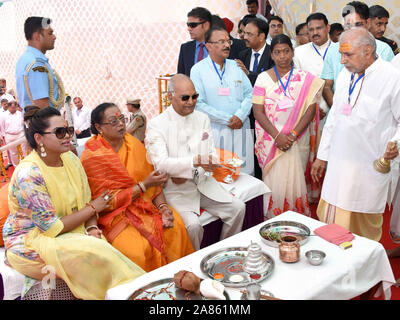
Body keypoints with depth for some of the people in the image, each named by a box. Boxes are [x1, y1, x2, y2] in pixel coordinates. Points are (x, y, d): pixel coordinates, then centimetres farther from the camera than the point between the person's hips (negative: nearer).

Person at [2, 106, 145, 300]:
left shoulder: (70, 159, 0)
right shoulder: (28, 174, -21)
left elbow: (86, 202, 4)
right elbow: (52, 227, -20)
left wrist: (92, 229, -15)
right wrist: (92, 209, -12)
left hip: (70, 232, 6)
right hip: (30, 241, -6)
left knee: (100, 246, -23)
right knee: (94, 253, -27)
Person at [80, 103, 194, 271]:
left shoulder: (134, 144, 6)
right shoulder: (91, 157, -11)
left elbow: (154, 182, 6)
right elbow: (108, 201, -13)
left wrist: (163, 207, -11)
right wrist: (144, 185, -17)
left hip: (144, 204, 5)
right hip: (114, 214, -5)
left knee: (175, 224, -20)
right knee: (138, 248, -30)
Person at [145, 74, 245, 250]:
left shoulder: (202, 118, 9)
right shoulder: (156, 125, -9)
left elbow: (211, 153, 5)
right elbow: (161, 163, -20)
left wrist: (188, 173, -13)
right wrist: (195, 161, -34)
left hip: (203, 184, 6)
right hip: (176, 191, -5)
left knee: (238, 208, -8)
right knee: (192, 224, -27)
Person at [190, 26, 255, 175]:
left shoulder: (236, 66, 12)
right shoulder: (198, 69, -2)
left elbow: (249, 94, 9)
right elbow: (199, 104, -9)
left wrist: (240, 116, -9)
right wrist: (227, 119, -12)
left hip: (241, 128, 4)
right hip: (215, 130, -3)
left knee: (245, 172, 5)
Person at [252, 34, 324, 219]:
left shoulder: (305, 79, 4)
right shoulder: (263, 78, 3)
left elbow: (311, 110, -1)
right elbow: (258, 111, -4)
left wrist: (294, 134, -14)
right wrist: (277, 136, -14)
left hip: (298, 140, 1)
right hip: (271, 140, 0)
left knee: (295, 181, 2)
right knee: (274, 183, -1)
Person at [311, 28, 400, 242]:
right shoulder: (345, 75, 11)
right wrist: (322, 155, 18)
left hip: (370, 169, -6)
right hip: (339, 165, 6)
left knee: (365, 229, 6)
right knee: (330, 221, 11)